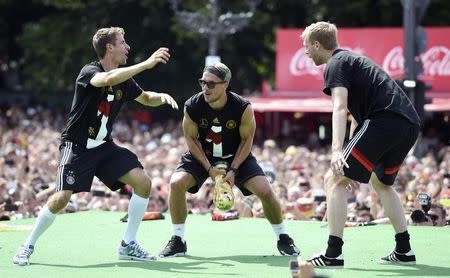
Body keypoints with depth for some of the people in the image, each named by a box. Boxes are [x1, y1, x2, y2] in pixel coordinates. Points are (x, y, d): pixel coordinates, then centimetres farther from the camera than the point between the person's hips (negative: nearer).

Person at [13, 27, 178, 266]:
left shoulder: (123, 79, 4)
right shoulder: (89, 72, -16)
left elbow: (146, 98, 22)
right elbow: (109, 79, -40)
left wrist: (162, 97, -2)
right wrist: (146, 64, -42)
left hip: (104, 147, 7)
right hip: (76, 146, -7)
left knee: (143, 182, -9)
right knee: (62, 197, -21)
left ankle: (128, 245, 2)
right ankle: (27, 247, 0)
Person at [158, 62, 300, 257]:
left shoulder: (243, 108, -24)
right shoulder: (192, 106, -23)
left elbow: (246, 140, -11)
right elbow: (191, 138, -9)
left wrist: (233, 170, -19)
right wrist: (209, 168, -17)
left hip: (237, 156, -1)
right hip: (202, 156, 1)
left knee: (264, 190, -16)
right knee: (176, 183, -23)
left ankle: (282, 238, 9)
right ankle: (178, 241, -8)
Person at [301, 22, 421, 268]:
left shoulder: (335, 65, 0)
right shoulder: (351, 59, 30)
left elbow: (340, 109, -18)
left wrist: (337, 151, -30)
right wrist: (352, 162, 36)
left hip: (385, 119, -10)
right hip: (411, 123, 10)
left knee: (334, 180, -6)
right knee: (381, 182, 30)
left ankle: (333, 254, -13)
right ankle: (404, 250, 26)